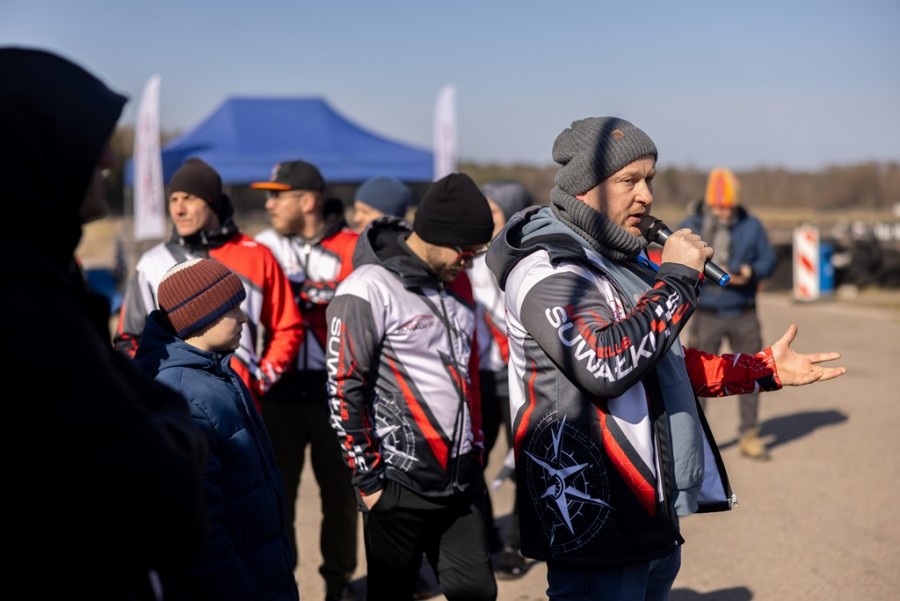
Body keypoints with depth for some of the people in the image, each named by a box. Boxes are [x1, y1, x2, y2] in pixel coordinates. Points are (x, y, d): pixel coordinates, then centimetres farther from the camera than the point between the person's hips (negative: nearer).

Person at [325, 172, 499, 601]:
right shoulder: (368, 290, -14)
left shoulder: (456, 282, 10)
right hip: (402, 484, -6)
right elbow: (344, 392, -14)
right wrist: (368, 479, -12)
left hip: (463, 478, 7)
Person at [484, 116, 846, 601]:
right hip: (595, 525, -9)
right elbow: (605, 365, -30)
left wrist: (766, 369, 19)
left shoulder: (625, 261, 15)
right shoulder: (546, 268, -15)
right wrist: (677, 279, -20)